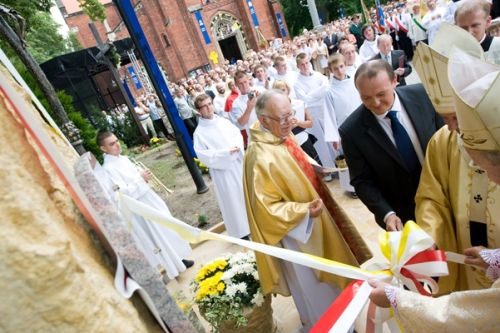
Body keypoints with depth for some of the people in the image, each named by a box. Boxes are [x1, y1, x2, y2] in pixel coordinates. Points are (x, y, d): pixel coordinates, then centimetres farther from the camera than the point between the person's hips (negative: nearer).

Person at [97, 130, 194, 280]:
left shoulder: (123, 158, 6)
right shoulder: (108, 169, -20)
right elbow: (124, 193, -25)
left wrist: (144, 175, -1)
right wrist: (140, 178, -20)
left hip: (150, 200, 8)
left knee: (166, 228, 18)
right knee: (157, 236, 5)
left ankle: (178, 258, 36)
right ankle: (172, 267, 24)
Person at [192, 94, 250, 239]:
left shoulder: (224, 122, 4)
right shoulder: (199, 133, -10)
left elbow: (238, 134, 9)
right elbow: (204, 156, -16)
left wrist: (237, 145, -13)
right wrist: (226, 152, -21)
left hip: (239, 164, 5)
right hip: (222, 170, -5)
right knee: (232, 200, 4)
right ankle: (241, 230, 20)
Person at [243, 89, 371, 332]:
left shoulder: (283, 135, -5)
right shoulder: (261, 157, -32)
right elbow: (269, 208, -27)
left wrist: (317, 169, 1)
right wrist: (304, 210, -33)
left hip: (313, 219, 10)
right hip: (297, 229, -9)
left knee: (323, 274, 30)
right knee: (313, 285, 14)